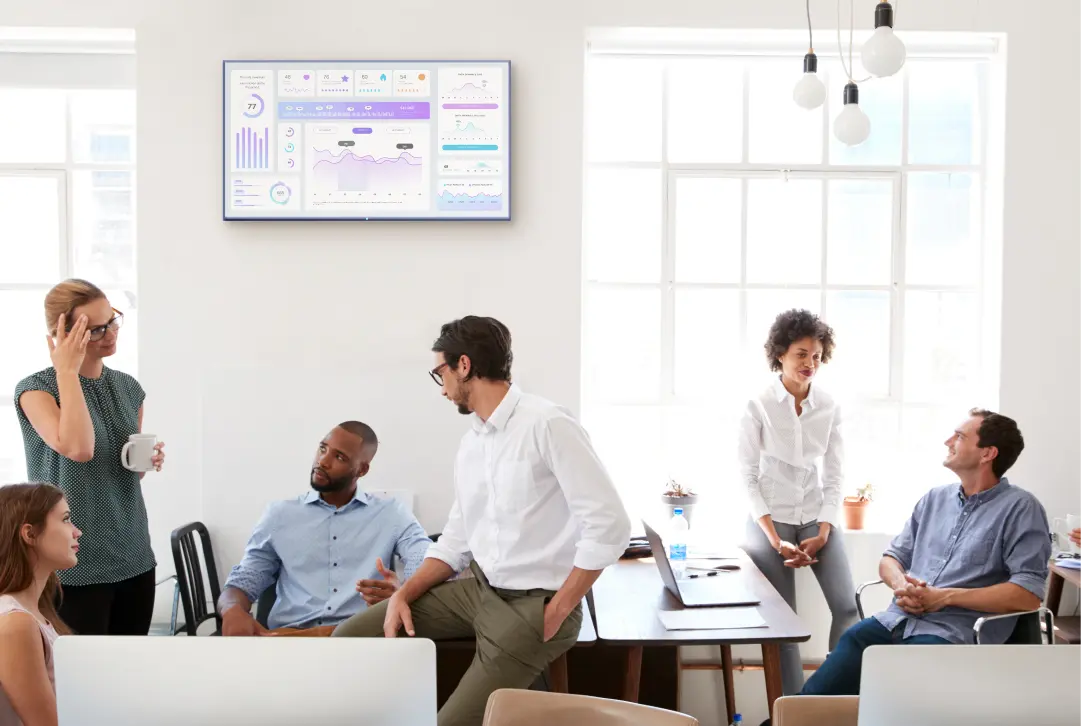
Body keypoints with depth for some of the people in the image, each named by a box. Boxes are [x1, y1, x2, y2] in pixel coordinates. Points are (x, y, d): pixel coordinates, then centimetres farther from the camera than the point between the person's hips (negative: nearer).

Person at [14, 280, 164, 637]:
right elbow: (78, 449, -28)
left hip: (134, 557, 6)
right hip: (75, 564, -5)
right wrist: (67, 370, -19)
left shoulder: (129, 387, 8)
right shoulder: (35, 389, -8)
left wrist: (148, 461, -2)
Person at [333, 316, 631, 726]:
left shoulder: (547, 425, -18)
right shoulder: (469, 444, 8)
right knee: (350, 638, 1)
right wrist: (404, 593, -2)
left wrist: (556, 614, -16)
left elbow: (608, 527, -21)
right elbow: (457, 541, 14)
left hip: (533, 604, -7)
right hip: (478, 587, 8)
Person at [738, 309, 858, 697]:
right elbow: (748, 476, -7)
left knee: (847, 607, -12)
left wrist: (823, 532, -9)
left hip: (816, 517, 2)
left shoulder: (829, 407, 0)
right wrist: (776, 539, -14)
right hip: (770, 519, -2)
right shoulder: (758, 407, -8)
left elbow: (834, 476, 3)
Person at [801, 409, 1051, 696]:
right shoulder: (935, 498, 19)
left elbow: (1030, 593, -9)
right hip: (897, 619, 6)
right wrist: (900, 584, -2)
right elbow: (891, 557, 23)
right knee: (816, 694, -15)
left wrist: (945, 597, -12)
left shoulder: (1020, 508, 0)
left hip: (955, 632, -5)